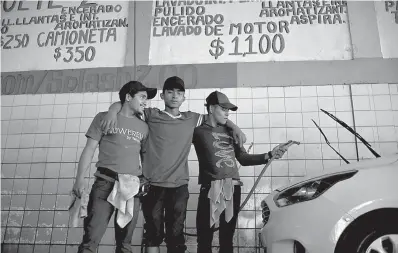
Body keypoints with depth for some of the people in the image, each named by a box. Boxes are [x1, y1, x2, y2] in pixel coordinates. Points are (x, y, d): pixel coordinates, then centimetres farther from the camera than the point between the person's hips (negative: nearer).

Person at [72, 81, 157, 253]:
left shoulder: (143, 127, 14)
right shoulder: (104, 118, 7)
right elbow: (89, 149, 4)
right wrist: (80, 179, -5)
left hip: (132, 187, 3)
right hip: (105, 183, -2)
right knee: (91, 239, -8)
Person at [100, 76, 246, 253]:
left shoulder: (192, 119, 13)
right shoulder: (152, 115, 5)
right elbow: (121, 104, 9)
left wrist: (234, 128, 12)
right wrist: (113, 111, -13)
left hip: (179, 186, 2)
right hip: (153, 184, -1)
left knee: (176, 235, 6)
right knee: (153, 233, 6)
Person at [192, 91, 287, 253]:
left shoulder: (229, 131, 17)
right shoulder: (199, 131, 3)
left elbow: (243, 159, 16)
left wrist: (269, 155, 6)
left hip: (233, 189, 5)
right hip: (211, 189, -5)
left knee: (227, 238, 15)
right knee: (205, 239, 1)